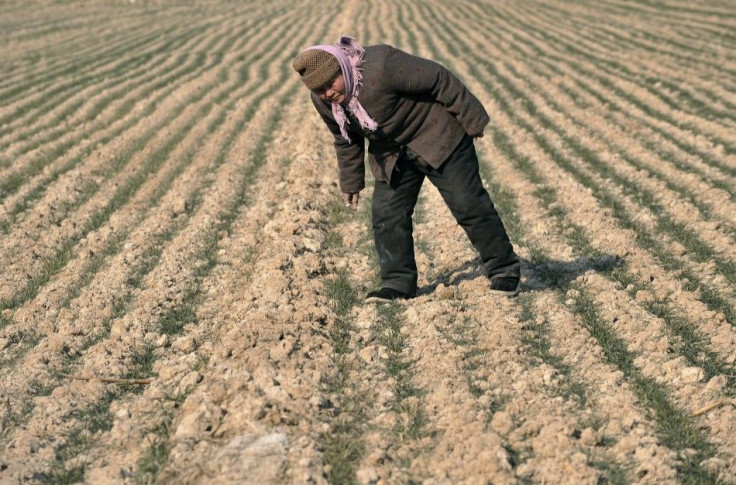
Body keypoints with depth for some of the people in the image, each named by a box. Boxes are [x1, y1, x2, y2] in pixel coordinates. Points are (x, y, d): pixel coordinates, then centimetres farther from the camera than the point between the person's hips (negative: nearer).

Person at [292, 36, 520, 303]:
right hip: (391, 155, 6)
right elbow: (345, 139, 11)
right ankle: (398, 282, 10)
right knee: (387, 216, -3)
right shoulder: (323, 102, -9)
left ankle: (504, 270, 11)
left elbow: (439, 79, -24)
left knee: (469, 205, -3)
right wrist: (351, 181, 17)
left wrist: (471, 118, -16)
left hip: (436, 138, -6)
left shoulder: (381, 66, -32)